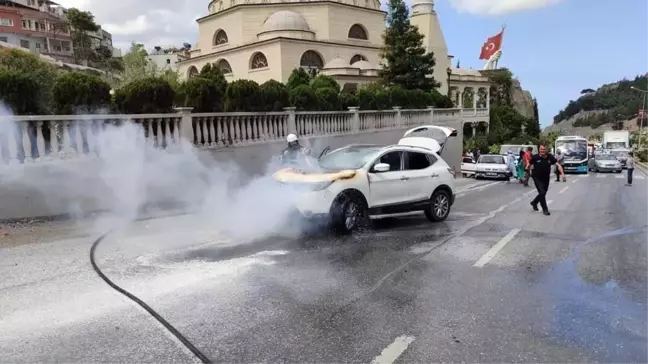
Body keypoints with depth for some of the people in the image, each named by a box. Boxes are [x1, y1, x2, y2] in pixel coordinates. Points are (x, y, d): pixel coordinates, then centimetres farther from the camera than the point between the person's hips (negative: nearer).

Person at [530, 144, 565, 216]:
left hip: (546, 178, 4)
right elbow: (530, 164, 2)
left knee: (543, 193, 15)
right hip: (537, 178, -4)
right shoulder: (535, 157, -15)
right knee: (542, 193, -12)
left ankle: (534, 203, 42)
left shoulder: (550, 157, -10)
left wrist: (562, 173, -22)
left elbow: (558, 165, -11)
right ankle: (545, 209, 4)